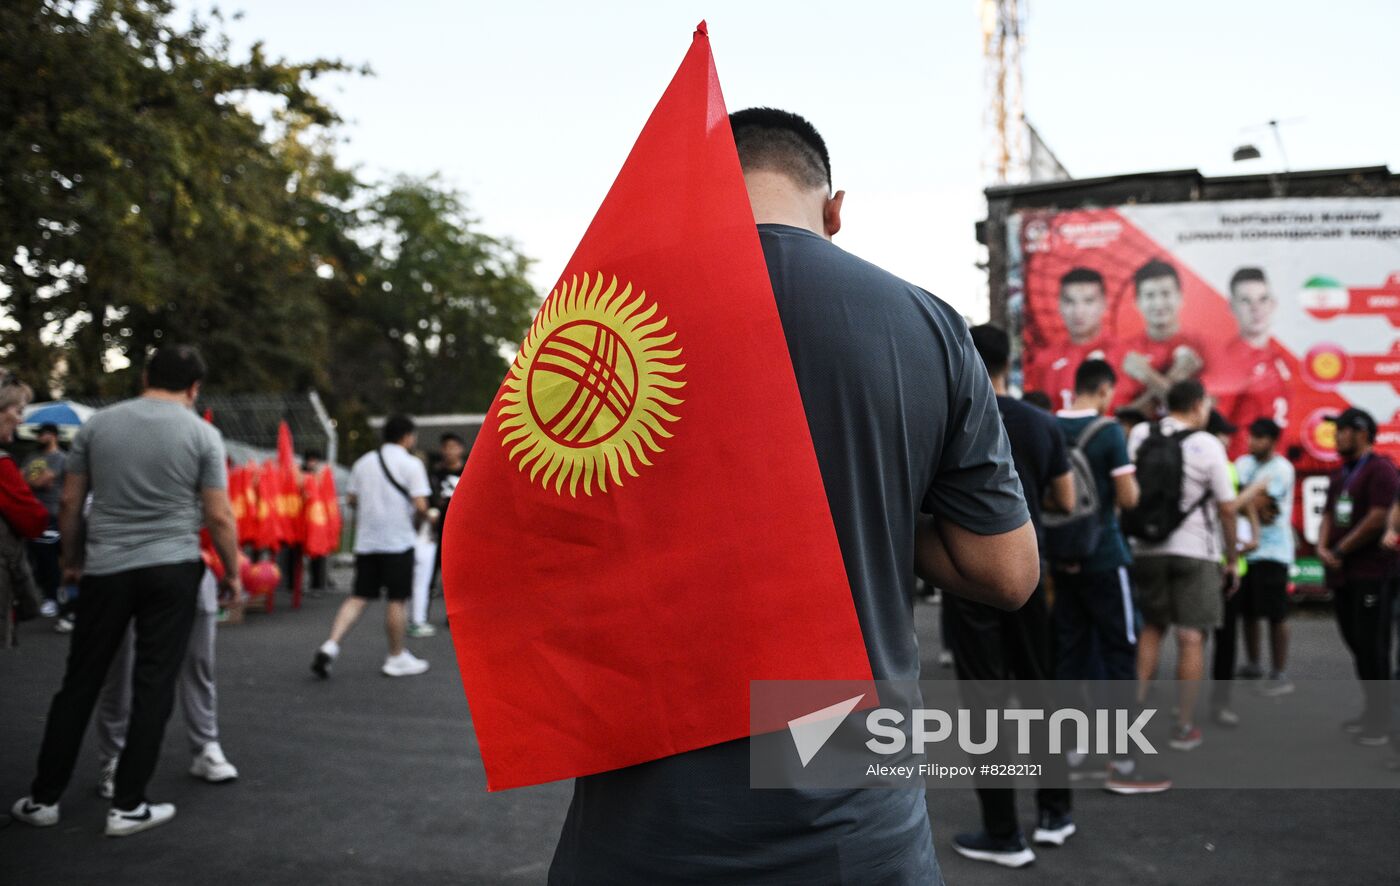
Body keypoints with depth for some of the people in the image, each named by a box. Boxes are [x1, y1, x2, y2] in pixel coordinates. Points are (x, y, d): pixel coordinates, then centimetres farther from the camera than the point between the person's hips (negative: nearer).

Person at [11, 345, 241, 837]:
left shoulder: (98, 424, 4)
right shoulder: (203, 433, -4)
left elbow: (70, 503, 6)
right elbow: (218, 517, -5)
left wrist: (71, 558, 21)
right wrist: (232, 574, 7)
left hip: (105, 569, 3)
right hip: (172, 569, -2)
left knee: (80, 683, 12)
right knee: (153, 687, 4)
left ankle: (44, 797, 20)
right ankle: (128, 806, 7)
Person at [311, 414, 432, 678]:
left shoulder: (363, 462, 10)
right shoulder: (411, 464, -7)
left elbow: (353, 500, 13)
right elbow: (421, 506, -14)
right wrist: (416, 524, 5)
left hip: (366, 540, 5)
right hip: (398, 541, -5)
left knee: (358, 597, 9)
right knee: (397, 600, 5)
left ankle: (331, 645, -6)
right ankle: (397, 658, 14)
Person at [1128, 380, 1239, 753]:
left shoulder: (1140, 435, 1)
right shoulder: (1208, 446, -8)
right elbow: (1227, 508, -6)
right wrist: (1233, 559, 3)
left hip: (1146, 549, 4)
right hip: (1194, 551, -4)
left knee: (1151, 628, 18)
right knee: (1191, 637, 3)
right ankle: (1184, 727, 7)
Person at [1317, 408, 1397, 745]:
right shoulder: (1340, 474, 18)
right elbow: (1329, 515, 18)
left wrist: (1341, 550, -11)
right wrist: (1323, 548, 0)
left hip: (1371, 573, -8)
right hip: (1342, 574, 8)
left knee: (1372, 647, -6)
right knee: (1356, 643, 12)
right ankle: (1371, 710, 22)